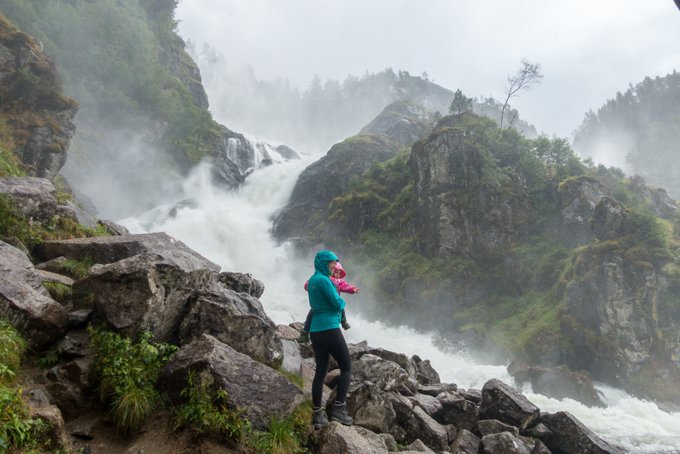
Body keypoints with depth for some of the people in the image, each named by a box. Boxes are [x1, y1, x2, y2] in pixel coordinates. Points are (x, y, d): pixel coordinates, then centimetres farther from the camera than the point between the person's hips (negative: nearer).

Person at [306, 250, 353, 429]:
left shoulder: (312, 280, 15)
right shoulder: (323, 280, -14)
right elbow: (338, 304, -16)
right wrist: (342, 301, 6)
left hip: (315, 331, 9)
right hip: (329, 329, -9)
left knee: (320, 371, 10)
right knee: (346, 367, 1)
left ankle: (317, 414, 12)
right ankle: (338, 408, -2)